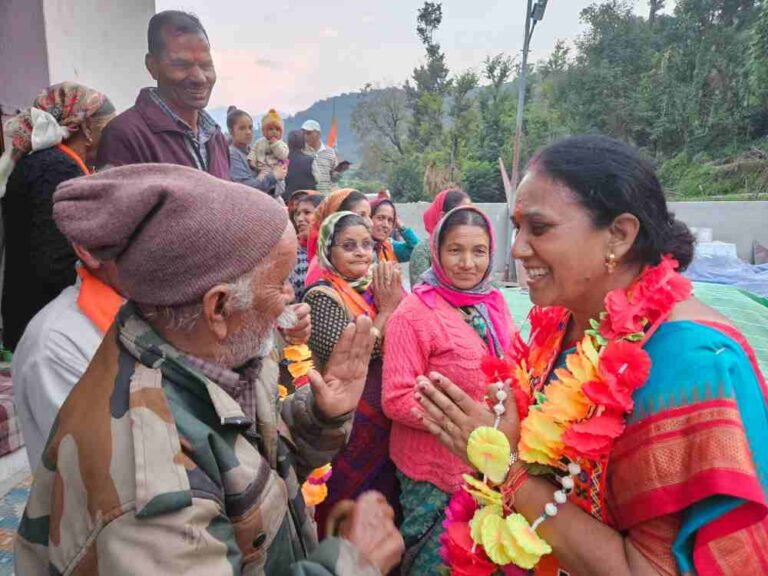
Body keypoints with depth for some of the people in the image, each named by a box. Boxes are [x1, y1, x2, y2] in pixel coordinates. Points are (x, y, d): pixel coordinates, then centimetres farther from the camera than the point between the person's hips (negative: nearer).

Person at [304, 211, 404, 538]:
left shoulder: (376, 287, 4)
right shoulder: (322, 297, -16)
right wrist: (386, 310, -18)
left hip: (383, 423, 7)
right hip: (347, 429, -7)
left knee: (386, 503, 23)